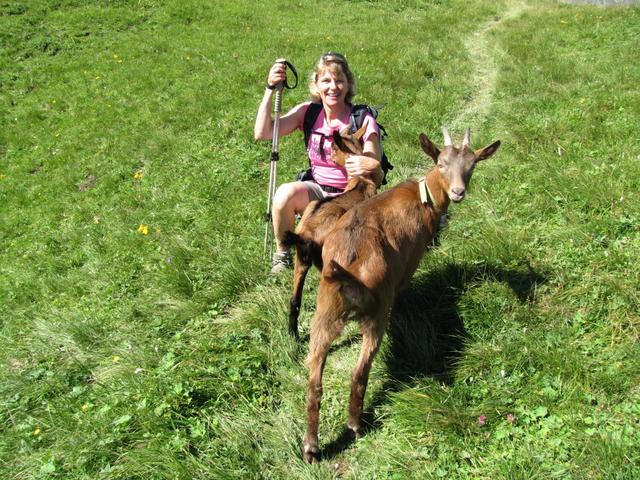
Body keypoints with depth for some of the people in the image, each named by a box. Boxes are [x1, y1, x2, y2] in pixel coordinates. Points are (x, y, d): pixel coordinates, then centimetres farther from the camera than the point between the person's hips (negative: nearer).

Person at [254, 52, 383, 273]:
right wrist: (270, 89, -20)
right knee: (285, 193, -30)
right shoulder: (308, 112, -4)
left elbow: (377, 180, -14)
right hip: (316, 190, 3)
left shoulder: (363, 122, -13)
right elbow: (262, 133, -13)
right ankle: (282, 253, -6)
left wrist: (373, 167, -38)